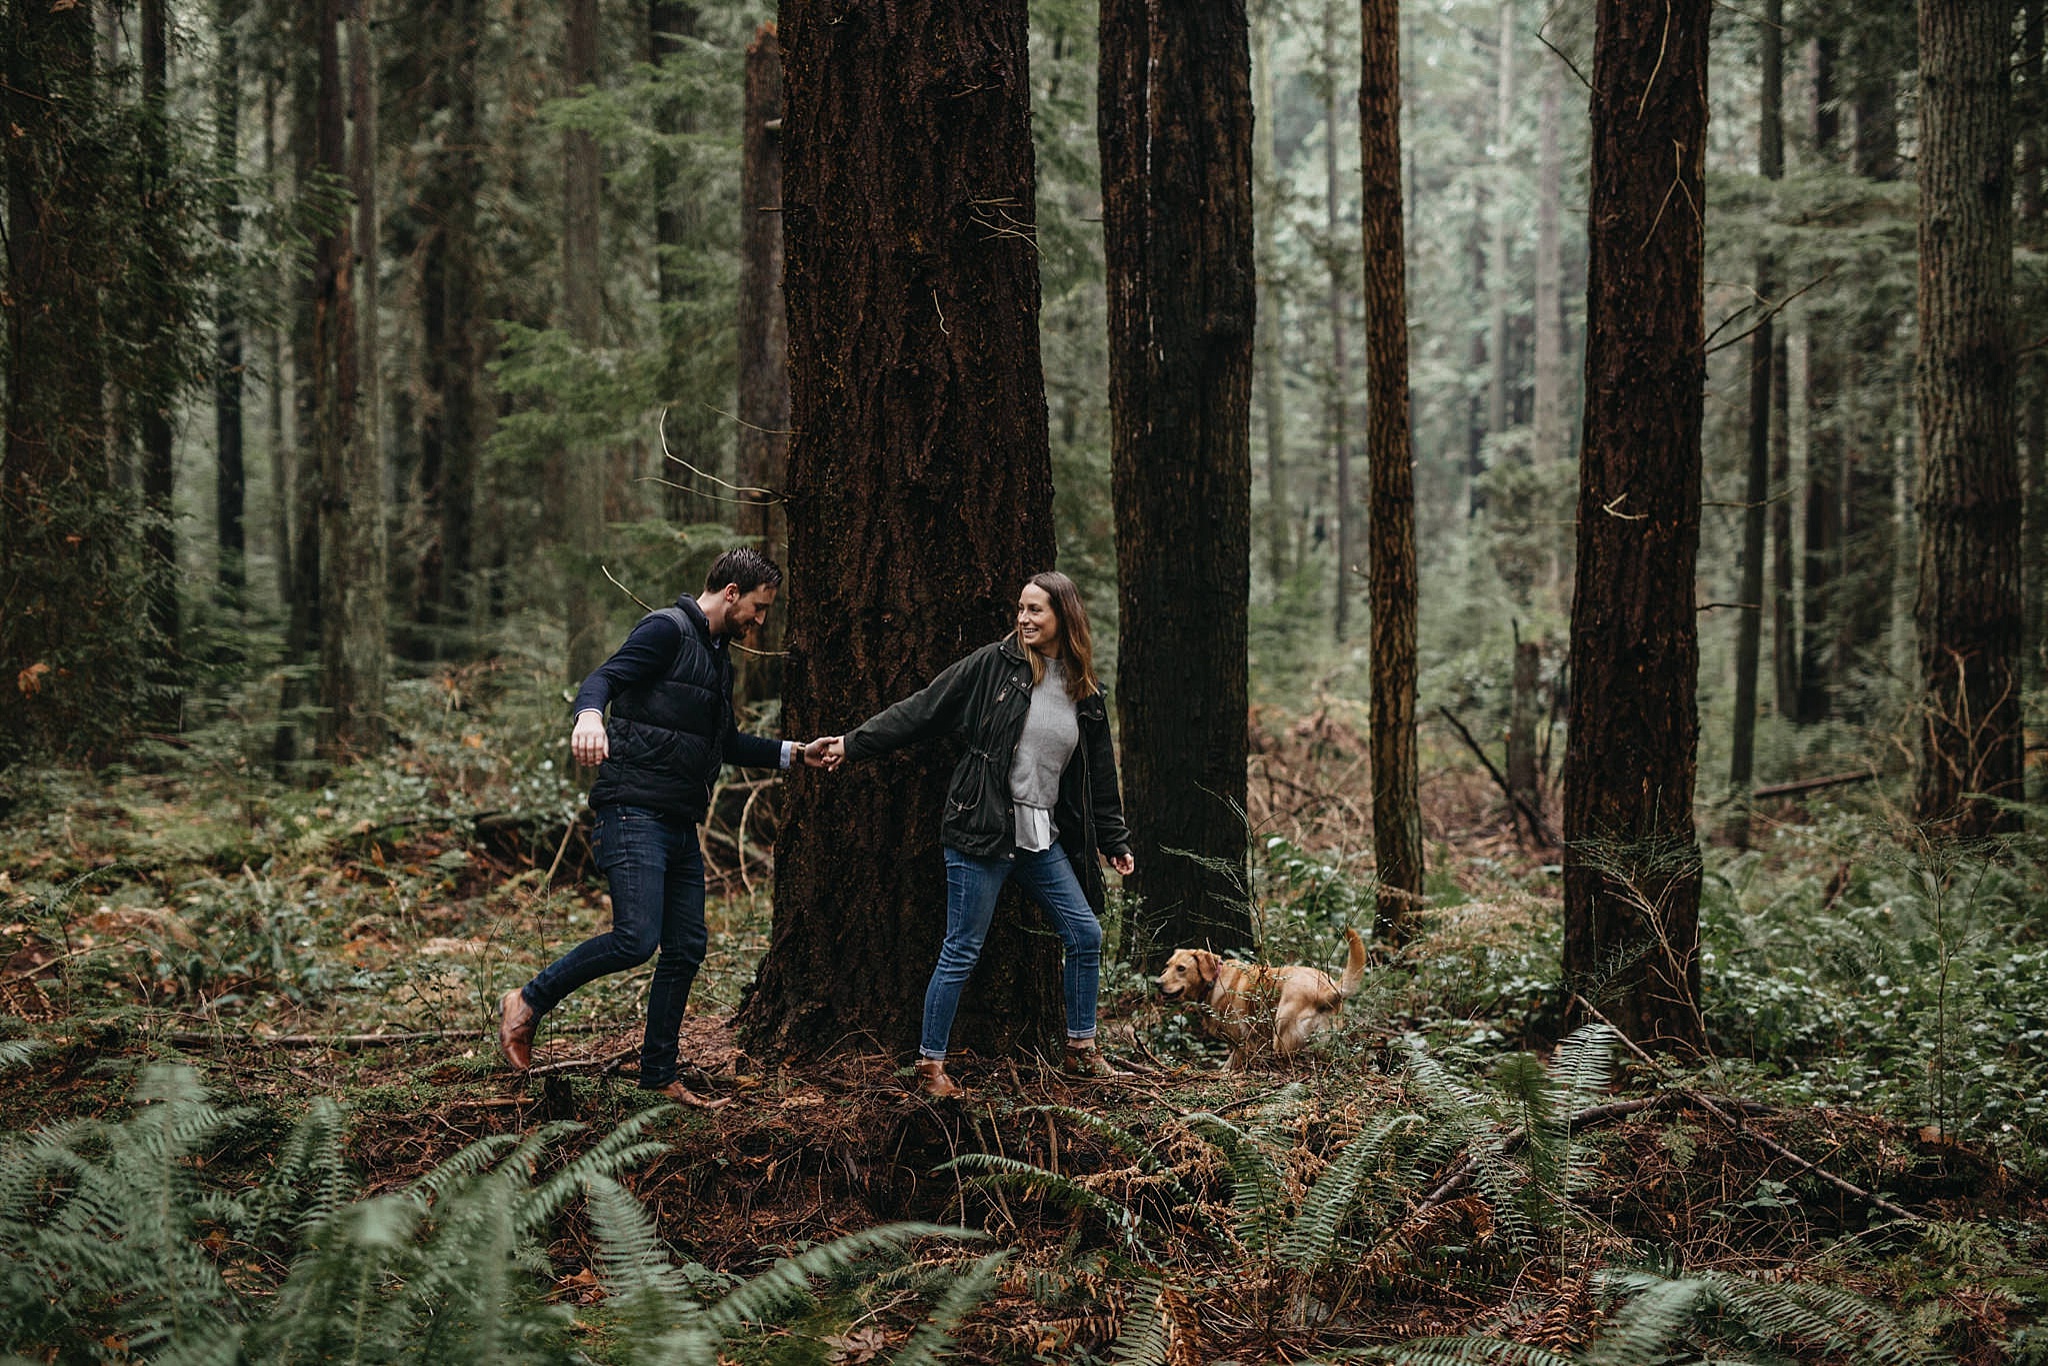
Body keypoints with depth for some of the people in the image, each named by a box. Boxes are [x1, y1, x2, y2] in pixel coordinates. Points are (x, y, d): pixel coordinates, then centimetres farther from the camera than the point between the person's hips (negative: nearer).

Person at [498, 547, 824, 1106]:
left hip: (681, 828, 10)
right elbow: (603, 679, -21)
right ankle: (527, 1003, -3)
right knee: (636, 939, -20)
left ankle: (659, 1075, 17)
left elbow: (726, 744, 34)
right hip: (635, 813, -9)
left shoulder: (718, 657, 22)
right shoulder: (668, 630, -7)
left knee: (686, 951, 8)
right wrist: (589, 714, -43)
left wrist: (790, 752, 25)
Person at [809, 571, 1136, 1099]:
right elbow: (920, 712, -5)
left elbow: (1098, 776, 18)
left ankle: (1080, 1051, 22)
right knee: (962, 951, -2)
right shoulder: (994, 665, -5)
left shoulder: (1086, 696, 9)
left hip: (1043, 838, 5)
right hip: (982, 833, -5)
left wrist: (1114, 842, 21)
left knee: (1086, 934, 6)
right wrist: (851, 744, -9)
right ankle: (930, 1063, 9)